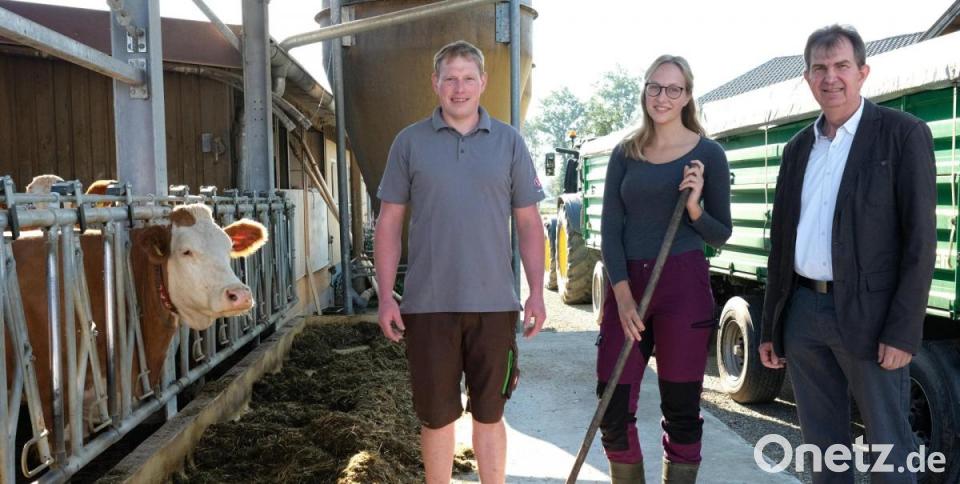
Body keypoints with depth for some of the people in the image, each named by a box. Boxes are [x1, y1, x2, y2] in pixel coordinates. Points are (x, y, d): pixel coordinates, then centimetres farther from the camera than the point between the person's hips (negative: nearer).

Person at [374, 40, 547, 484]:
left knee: (489, 414, 12)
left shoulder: (509, 142, 6)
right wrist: (386, 296, -2)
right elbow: (389, 223, 4)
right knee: (435, 416, 11)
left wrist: (537, 292, -2)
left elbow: (529, 223, 6)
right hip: (428, 304, 0)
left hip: (494, 304, 1)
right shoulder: (409, 142, 3)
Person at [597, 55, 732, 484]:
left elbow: (721, 234, 5)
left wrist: (694, 207, -16)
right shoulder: (625, 154, 8)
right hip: (625, 283, 3)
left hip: (683, 285, -2)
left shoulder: (707, 154, 2)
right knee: (613, 411, 3)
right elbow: (610, 229, 2)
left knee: (680, 411, 6)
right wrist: (622, 293, -9)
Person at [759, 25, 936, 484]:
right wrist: (770, 326, 13)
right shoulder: (797, 148, 13)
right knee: (821, 441, 15)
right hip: (802, 312, 5)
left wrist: (903, 331, -15)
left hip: (868, 313, -5)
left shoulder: (903, 133, -3)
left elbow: (920, 237, -9)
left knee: (887, 445, 5)